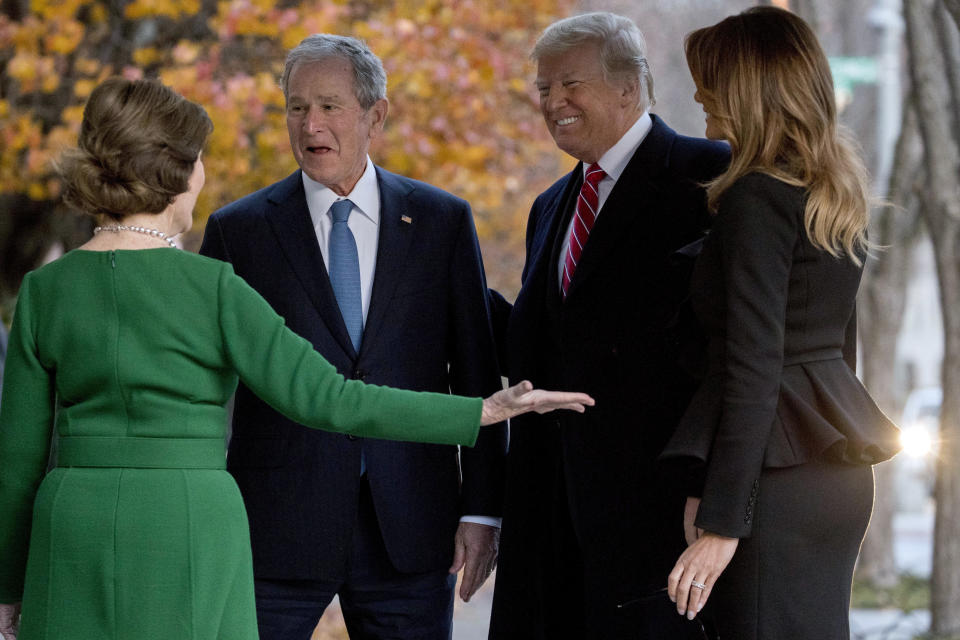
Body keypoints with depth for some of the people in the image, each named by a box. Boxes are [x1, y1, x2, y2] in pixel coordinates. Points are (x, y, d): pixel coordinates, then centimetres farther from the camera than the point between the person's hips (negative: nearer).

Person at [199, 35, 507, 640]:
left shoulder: (443, 221, 6)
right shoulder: (239, 230, 4)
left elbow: (477, 378, 7)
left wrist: (481, 511, 1)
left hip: (411, 526, 1)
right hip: (276, 534, -1)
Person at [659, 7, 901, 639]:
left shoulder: (757, 202, -13)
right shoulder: (838, 198, 14)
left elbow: (752, 373, -18)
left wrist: (722, 523, -19)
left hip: (779, 484, -9)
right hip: (839, 474, 9)